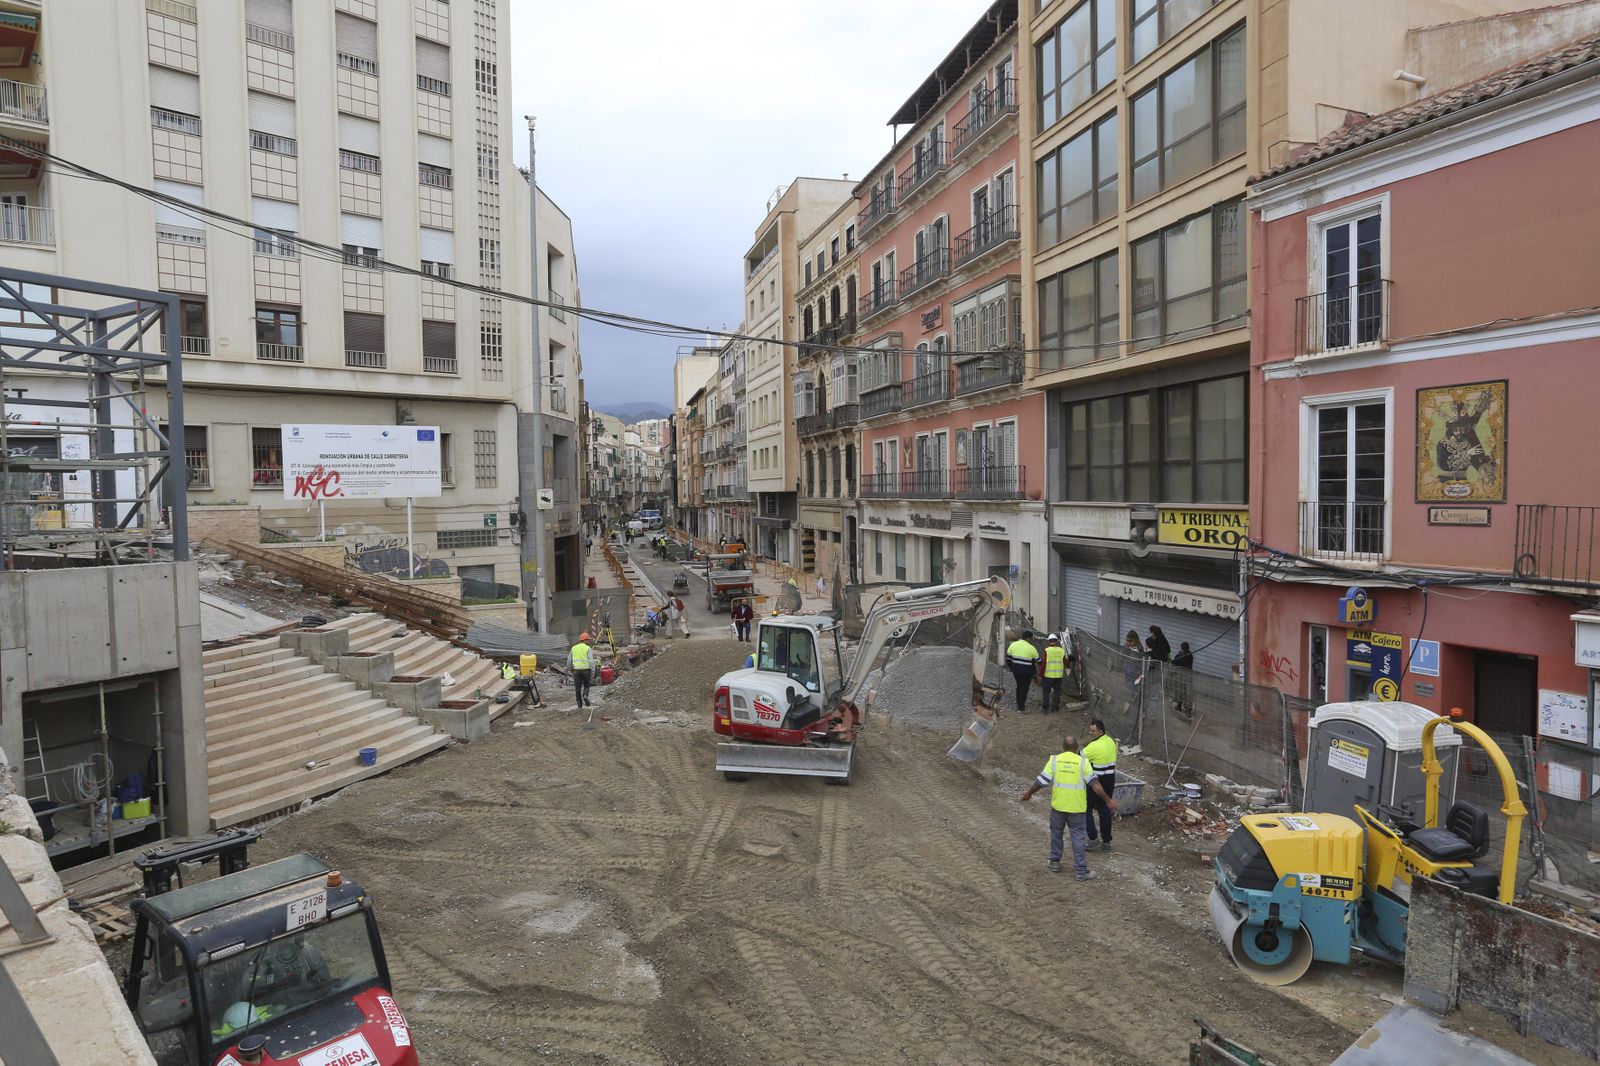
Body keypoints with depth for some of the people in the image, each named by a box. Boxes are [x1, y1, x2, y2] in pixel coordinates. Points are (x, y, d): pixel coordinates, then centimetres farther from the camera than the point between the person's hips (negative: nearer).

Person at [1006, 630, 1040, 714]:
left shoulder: (1013, 645, -1)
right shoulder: (1031, 648, -12)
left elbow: (1008, 659, 5)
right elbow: (1038, 661, -1)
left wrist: (1012, 668, 19)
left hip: (1016, 670, 4)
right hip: (1026, 672, -4)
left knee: (1019, 686, 23)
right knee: (1024, 689, 7)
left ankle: (1019, 705, 30)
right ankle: (1021, 708, 11)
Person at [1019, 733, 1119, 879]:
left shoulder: (1054, 760, -5)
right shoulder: (1083, 762, -8)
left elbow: (1041, 781, -4)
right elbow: (1094, 784, -12)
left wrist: (1028, 793, 9)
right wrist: (1108, 800, -4)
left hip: (1058, 806, 1)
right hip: (1077, 807, -1)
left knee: (1056, 833, 18)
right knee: (1078, 837, 6)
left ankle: (1055, 863, 28)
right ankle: (1081, 871, 8)